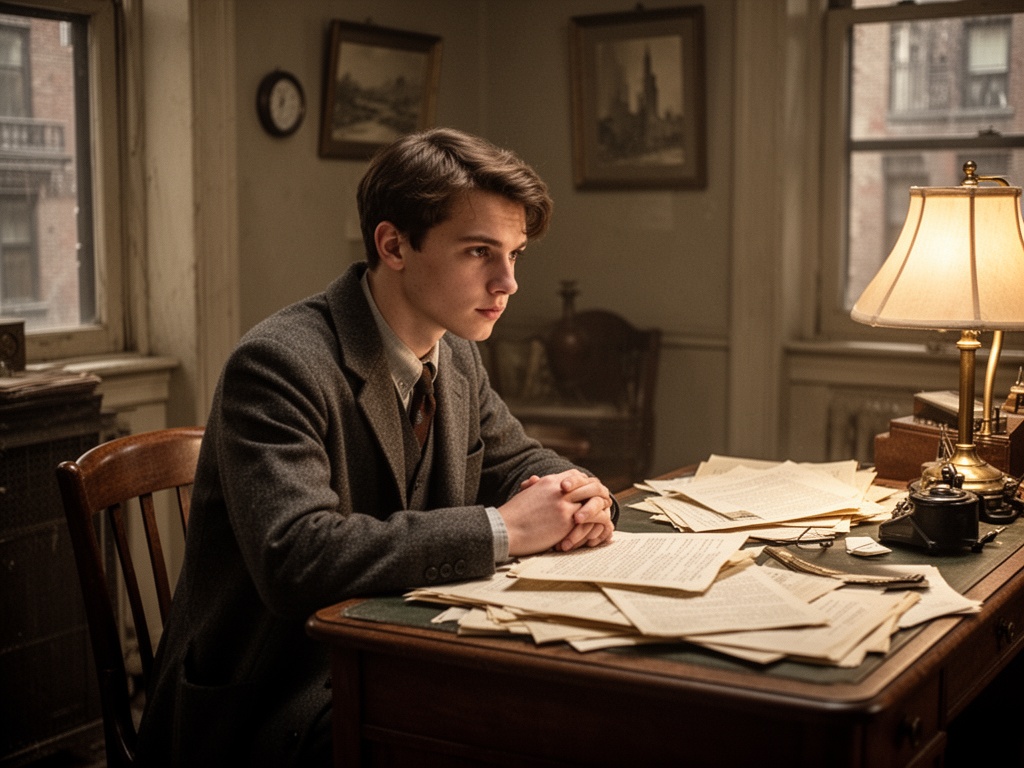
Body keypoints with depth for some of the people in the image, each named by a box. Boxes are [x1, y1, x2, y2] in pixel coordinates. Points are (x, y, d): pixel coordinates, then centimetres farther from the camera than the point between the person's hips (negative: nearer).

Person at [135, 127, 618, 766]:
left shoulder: (457, 356, 5)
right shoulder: (279, 364, -21)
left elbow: (518, 462, 20)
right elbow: (294, 558, -34)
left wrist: (579, 496, -5)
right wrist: (502, 529, -28)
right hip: (272, 707, -8)